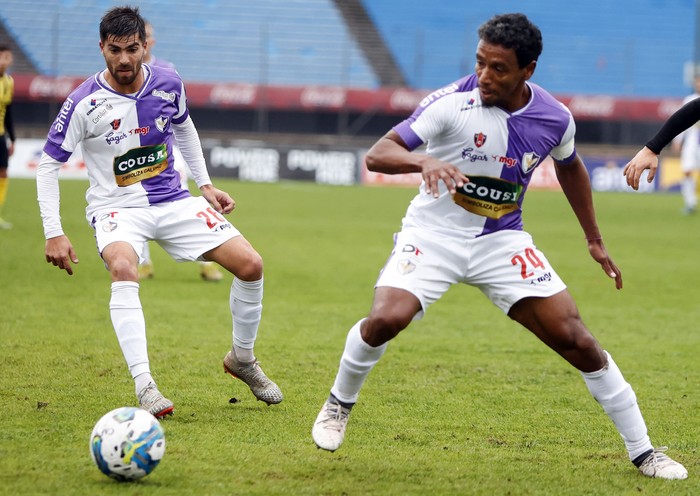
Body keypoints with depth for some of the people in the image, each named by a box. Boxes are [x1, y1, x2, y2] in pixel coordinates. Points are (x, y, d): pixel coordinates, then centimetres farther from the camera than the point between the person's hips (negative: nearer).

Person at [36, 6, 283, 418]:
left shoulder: (168, 84, -4)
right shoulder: (85, 103, -16)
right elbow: (49, 165, -8)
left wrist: (205, 185, 15)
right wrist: (54, 234, -13)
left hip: (173, 200, 4)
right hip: (118, 208, -4)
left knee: (250, 265, -8)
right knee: (123, 268, -38)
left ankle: (242, 359, 18)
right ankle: (144, 386, -39)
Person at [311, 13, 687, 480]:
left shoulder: (554, 119, -8)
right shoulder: (452, 103, -20)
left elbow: (570, 166, 16)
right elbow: (378, 153, -24)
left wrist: (594, 240, 20)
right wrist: (424, 161, -45)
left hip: (502, 241, 3)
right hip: (434, 234, -2)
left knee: (576, 339, -7)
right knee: (385, 319, -28)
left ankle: (642, 450, 8)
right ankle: (339, 404, 4)